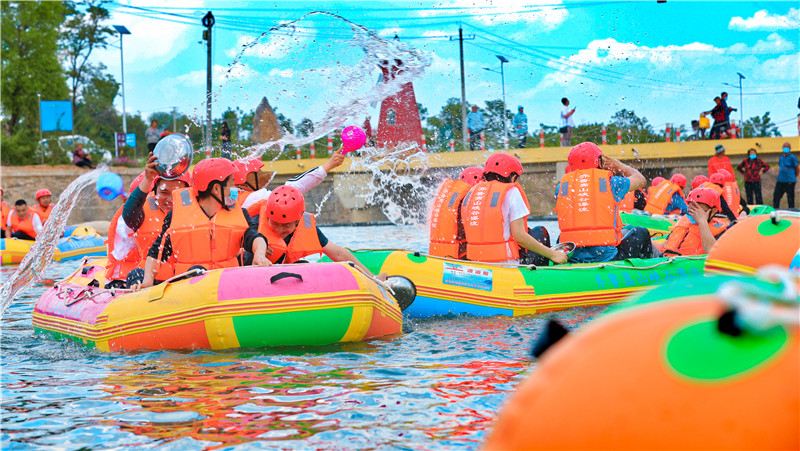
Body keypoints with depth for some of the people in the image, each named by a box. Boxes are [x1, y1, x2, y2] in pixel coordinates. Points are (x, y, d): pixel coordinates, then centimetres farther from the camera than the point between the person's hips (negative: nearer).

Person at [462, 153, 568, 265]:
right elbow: (519, 235, -15)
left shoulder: (472, 192, 11)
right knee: (541, 232, 17)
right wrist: (552, 254, -8)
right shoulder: (511, 192, -9)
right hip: (506, 262, -7)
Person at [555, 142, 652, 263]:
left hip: (572, 257, 3)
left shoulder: (562, 184, 5)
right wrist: (617, 164, 34)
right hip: (605, 255, -3)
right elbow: (640, 179, 19)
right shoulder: (609, 181, 0)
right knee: (641, 233, 23)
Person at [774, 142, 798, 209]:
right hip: (780, 181, 7)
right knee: (776, 196, 9)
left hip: (789, 182, -7)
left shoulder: (792, 157, -9)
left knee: (790, 198, -1)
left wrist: (793, 177, 6)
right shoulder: (781, 157, 12)